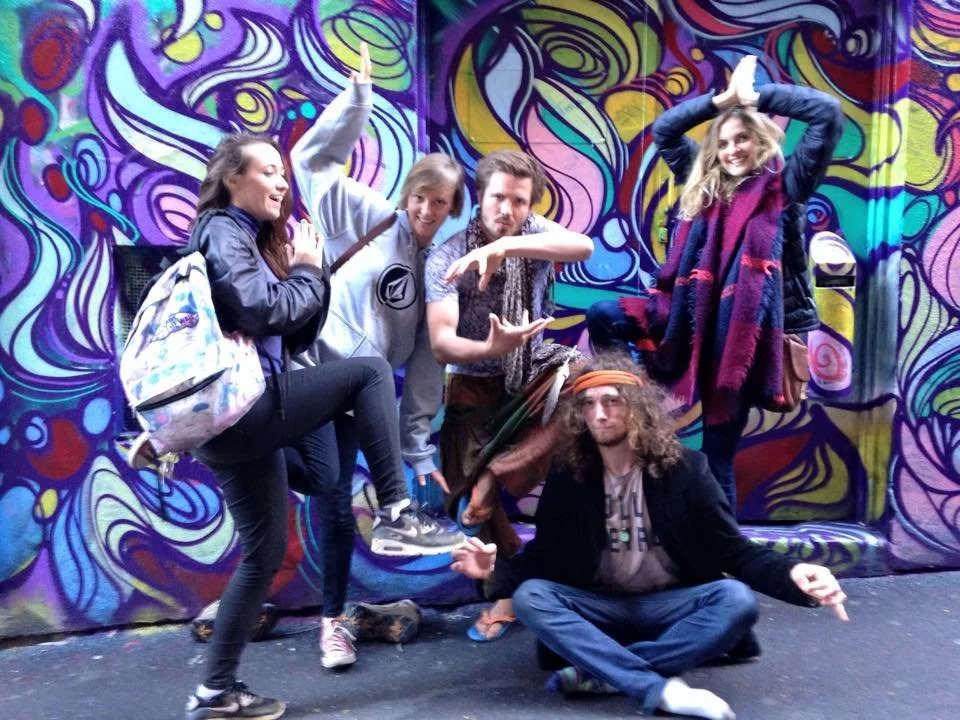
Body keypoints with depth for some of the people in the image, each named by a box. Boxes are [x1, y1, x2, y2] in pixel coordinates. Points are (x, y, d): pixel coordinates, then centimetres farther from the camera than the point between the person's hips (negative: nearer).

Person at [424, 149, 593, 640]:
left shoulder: (533, 232, -5)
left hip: (536, 374, 2)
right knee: (467, 492, -5)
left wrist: (503, 247, -41)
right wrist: (491, 349, -41)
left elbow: (584, 246, -28)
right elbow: (442, 342, -20)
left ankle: (493, 478, -20)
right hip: (478, 387, -1)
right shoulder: (447, 258, -11)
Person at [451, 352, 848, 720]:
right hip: (598, 608, 1)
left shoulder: (685, 469, -8)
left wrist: (792, 573, -29)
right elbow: (544, 556, -2)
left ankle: (602, 673, -27)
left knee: (737, 599, -29)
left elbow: (734, 551, -8)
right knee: (529, 597, -27)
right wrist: (497, 568, -24)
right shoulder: (567, 477, -4)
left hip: (671, 605, -1)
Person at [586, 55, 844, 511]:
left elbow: (828, 113, -7)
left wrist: (756, 96, 0)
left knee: (718, 451, 1)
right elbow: (664, 130, 17)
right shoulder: (706, 185, 14)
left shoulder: (786, 183, 2)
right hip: (694, 319, 5)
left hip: (745, 330, -5)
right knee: (603, 317, -7)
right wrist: (723, 99, 10)